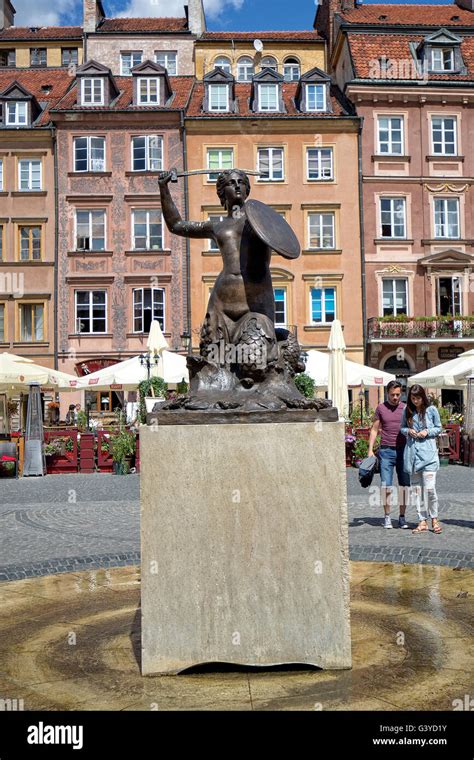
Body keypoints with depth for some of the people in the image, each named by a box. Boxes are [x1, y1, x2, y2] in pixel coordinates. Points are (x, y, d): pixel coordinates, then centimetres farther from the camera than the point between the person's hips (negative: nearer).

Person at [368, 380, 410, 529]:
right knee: (386, 485, -4)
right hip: (386, 451, -1)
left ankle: (402, 516, 13)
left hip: (403, 451, 1)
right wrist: (370, 449, 1)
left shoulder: (406, 408, 6)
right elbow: (374, 430, 8)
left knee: (404, 485, 3)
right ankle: (387, 516, 7)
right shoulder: (381, 408, 5)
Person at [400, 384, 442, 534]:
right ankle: (422, 521, 13)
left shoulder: (431, 410, 0)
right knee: (416, 488, 5)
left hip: (428, 451, -3)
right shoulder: (407, 411, 6)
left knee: (429, 487, -8)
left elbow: (438, 428, 8)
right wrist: (408, 431, -6)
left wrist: (428, 432, -10)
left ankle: (434, 519, 11)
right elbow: (402, 427, 16)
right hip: (412, 452, 3)